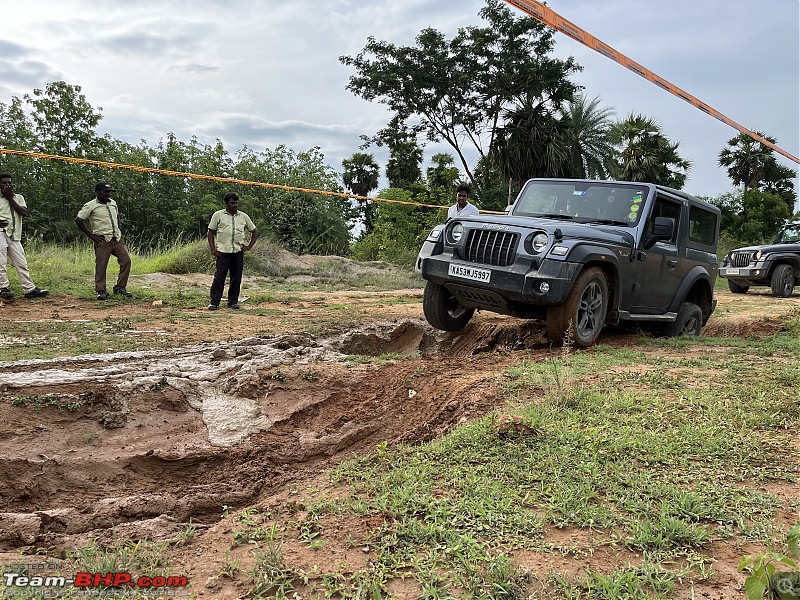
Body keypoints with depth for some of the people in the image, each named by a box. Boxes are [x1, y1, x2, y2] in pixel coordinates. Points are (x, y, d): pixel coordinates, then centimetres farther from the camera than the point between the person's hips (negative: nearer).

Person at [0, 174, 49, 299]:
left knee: (22, 263, 2)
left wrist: (10, 198, -3)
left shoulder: (18, 198, 16)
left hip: (14, 236, 3)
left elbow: (24, 212, 0)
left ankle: (30, 289, 3)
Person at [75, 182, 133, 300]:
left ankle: (120, 287, 5)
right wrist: (91, 235, -9)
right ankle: (101, 291, 4)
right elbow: (78, 220, -8)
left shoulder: (113, 203, 14)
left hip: (117, 238, 6)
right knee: (101, 265, -4)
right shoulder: (90, 206, -5)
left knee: (126, 261, -4)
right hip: (102, 240, -5)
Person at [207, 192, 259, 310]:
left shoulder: (243, 216, 14)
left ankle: (233, 302, 13)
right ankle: (214, 302, 1)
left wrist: (249, 246, 8)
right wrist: (213, 249, -3)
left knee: (236, 278, 4)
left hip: (239, 252, 3)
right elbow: (211, 232, 8)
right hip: (223, 251, -3)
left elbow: (254, 231, 21)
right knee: (219, 277, -5)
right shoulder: (218, 215, 7)